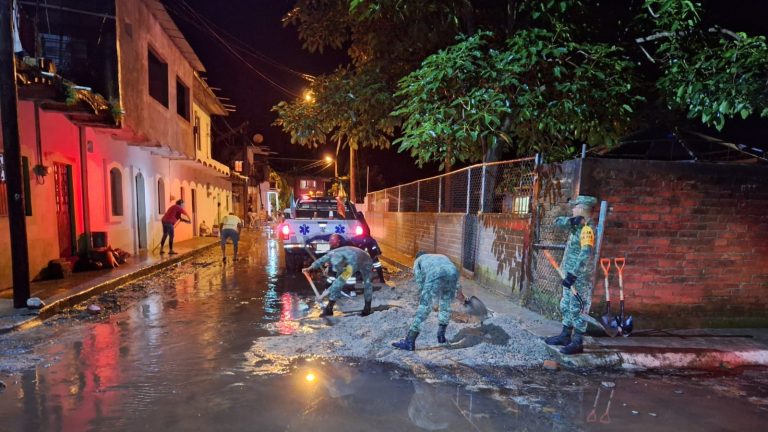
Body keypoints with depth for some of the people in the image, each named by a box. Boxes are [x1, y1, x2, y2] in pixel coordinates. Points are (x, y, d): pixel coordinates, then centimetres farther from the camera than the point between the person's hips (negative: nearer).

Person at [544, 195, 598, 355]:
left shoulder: (588, 228, -19)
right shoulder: (576, 224, 10)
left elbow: (586, 254, -28)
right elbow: (557, 222, 9)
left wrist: (573, 274, -32)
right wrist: (571, 220, -11)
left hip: (580, 277, -10)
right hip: (570, 273, 10)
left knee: (577, 309, -2)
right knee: (566, 306, 17)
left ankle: (578, 343, 7)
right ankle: (565, 336, 28)